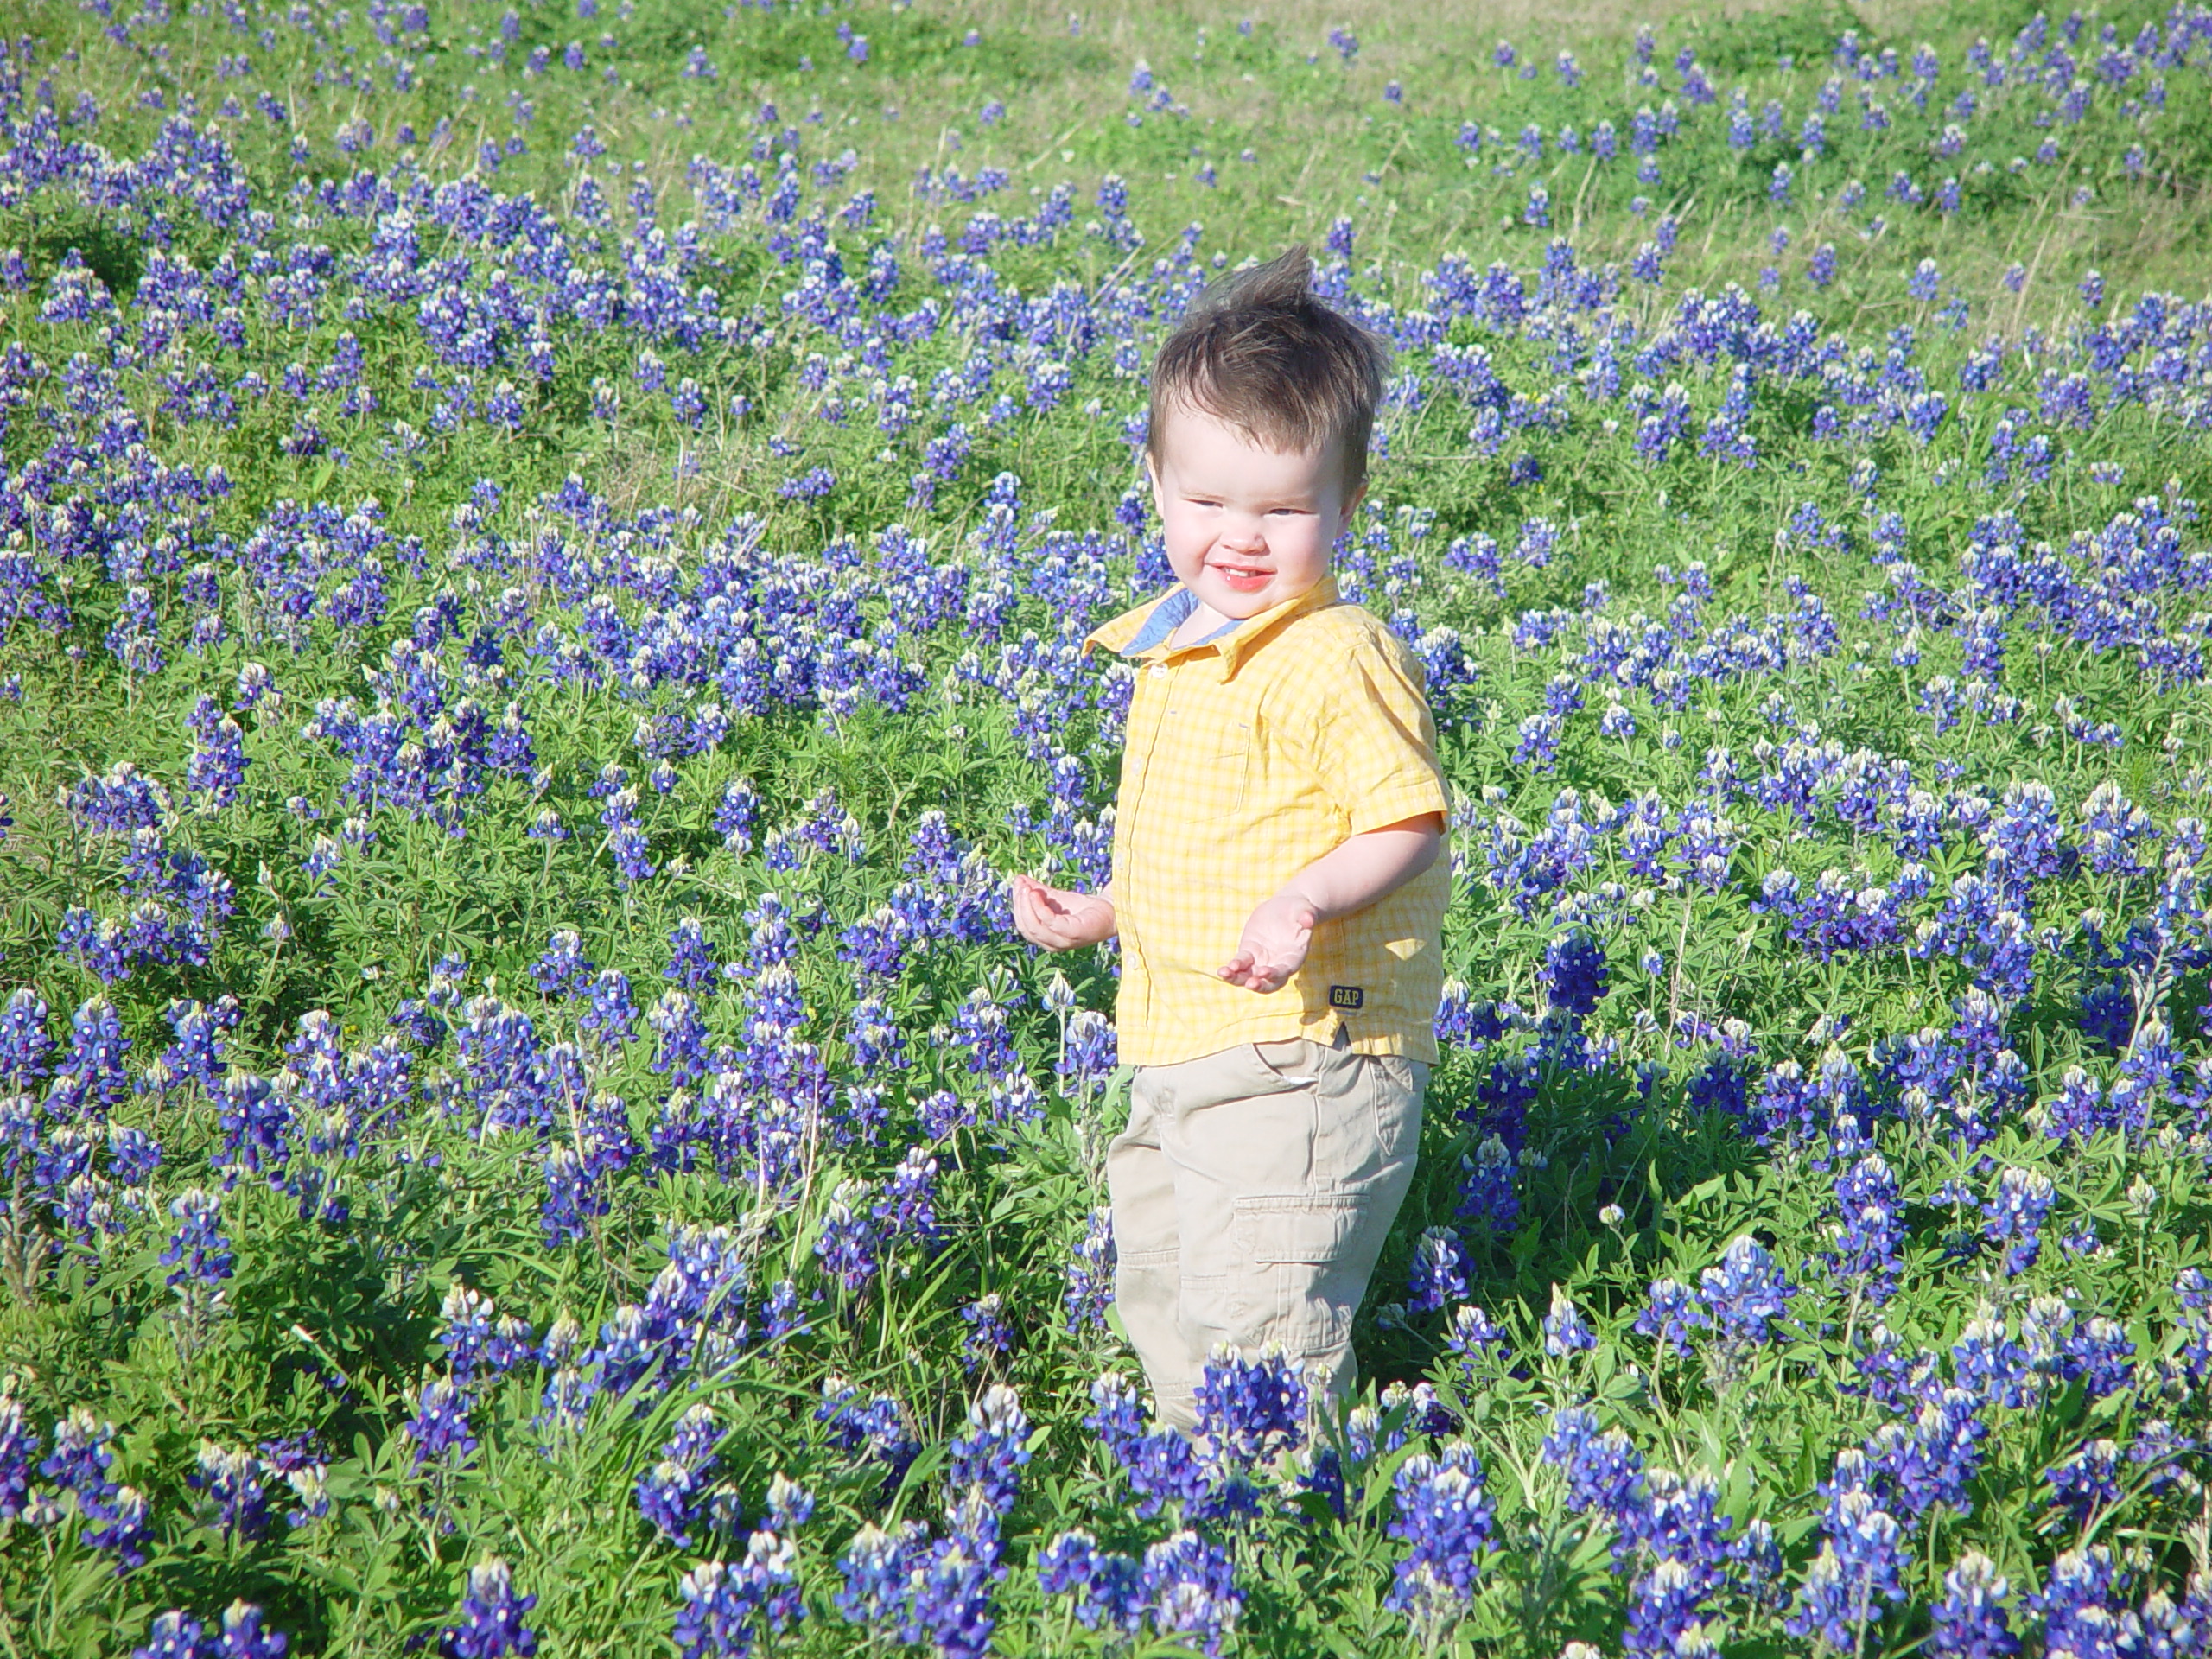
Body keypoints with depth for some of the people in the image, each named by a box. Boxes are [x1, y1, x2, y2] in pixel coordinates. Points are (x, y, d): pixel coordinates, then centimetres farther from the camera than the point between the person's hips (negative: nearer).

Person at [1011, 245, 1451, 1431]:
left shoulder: (1336, 659, -16)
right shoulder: (1170, 648, 12)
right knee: (1158, 1306, 21)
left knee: (1258, 1330, -11)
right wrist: (1096, 916, 18)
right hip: (1172, 1058, 10)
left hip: (1302, 1057, -10)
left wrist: (1306, 900, -33)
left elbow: (1404, 825, -18)